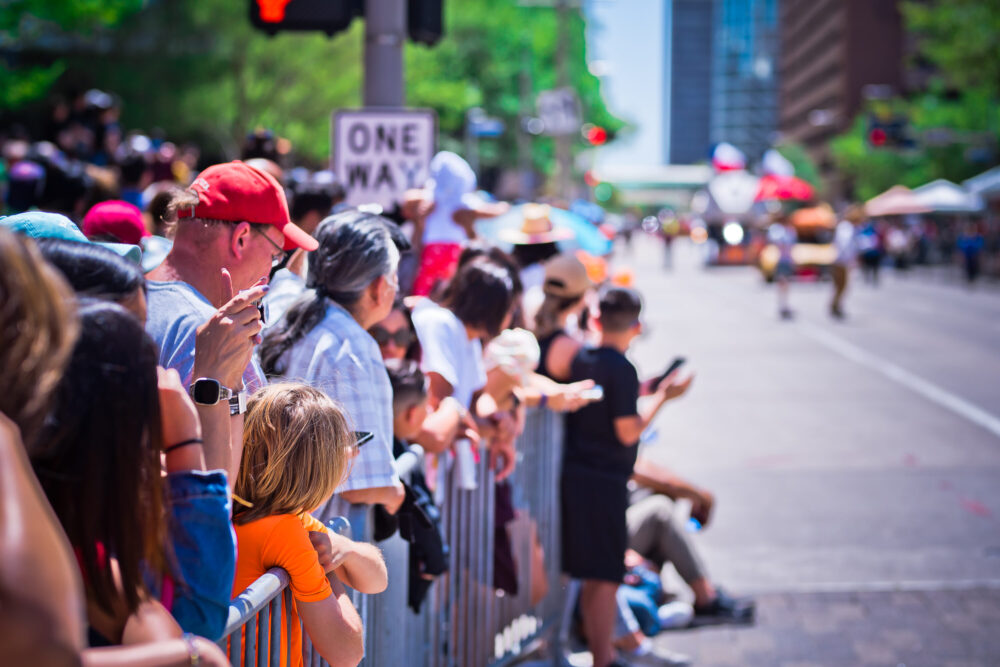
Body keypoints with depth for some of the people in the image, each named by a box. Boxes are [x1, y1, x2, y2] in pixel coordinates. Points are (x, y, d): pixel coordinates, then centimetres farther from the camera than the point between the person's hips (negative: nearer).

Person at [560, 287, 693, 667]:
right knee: (605, 577, -1)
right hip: (605, 479, -8)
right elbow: (628, 431, -17)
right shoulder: (621, 369, -15)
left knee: (594, 575, 16)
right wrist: (662, 396, -9)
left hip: (575, 475, 8)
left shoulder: (581, 360, 8)